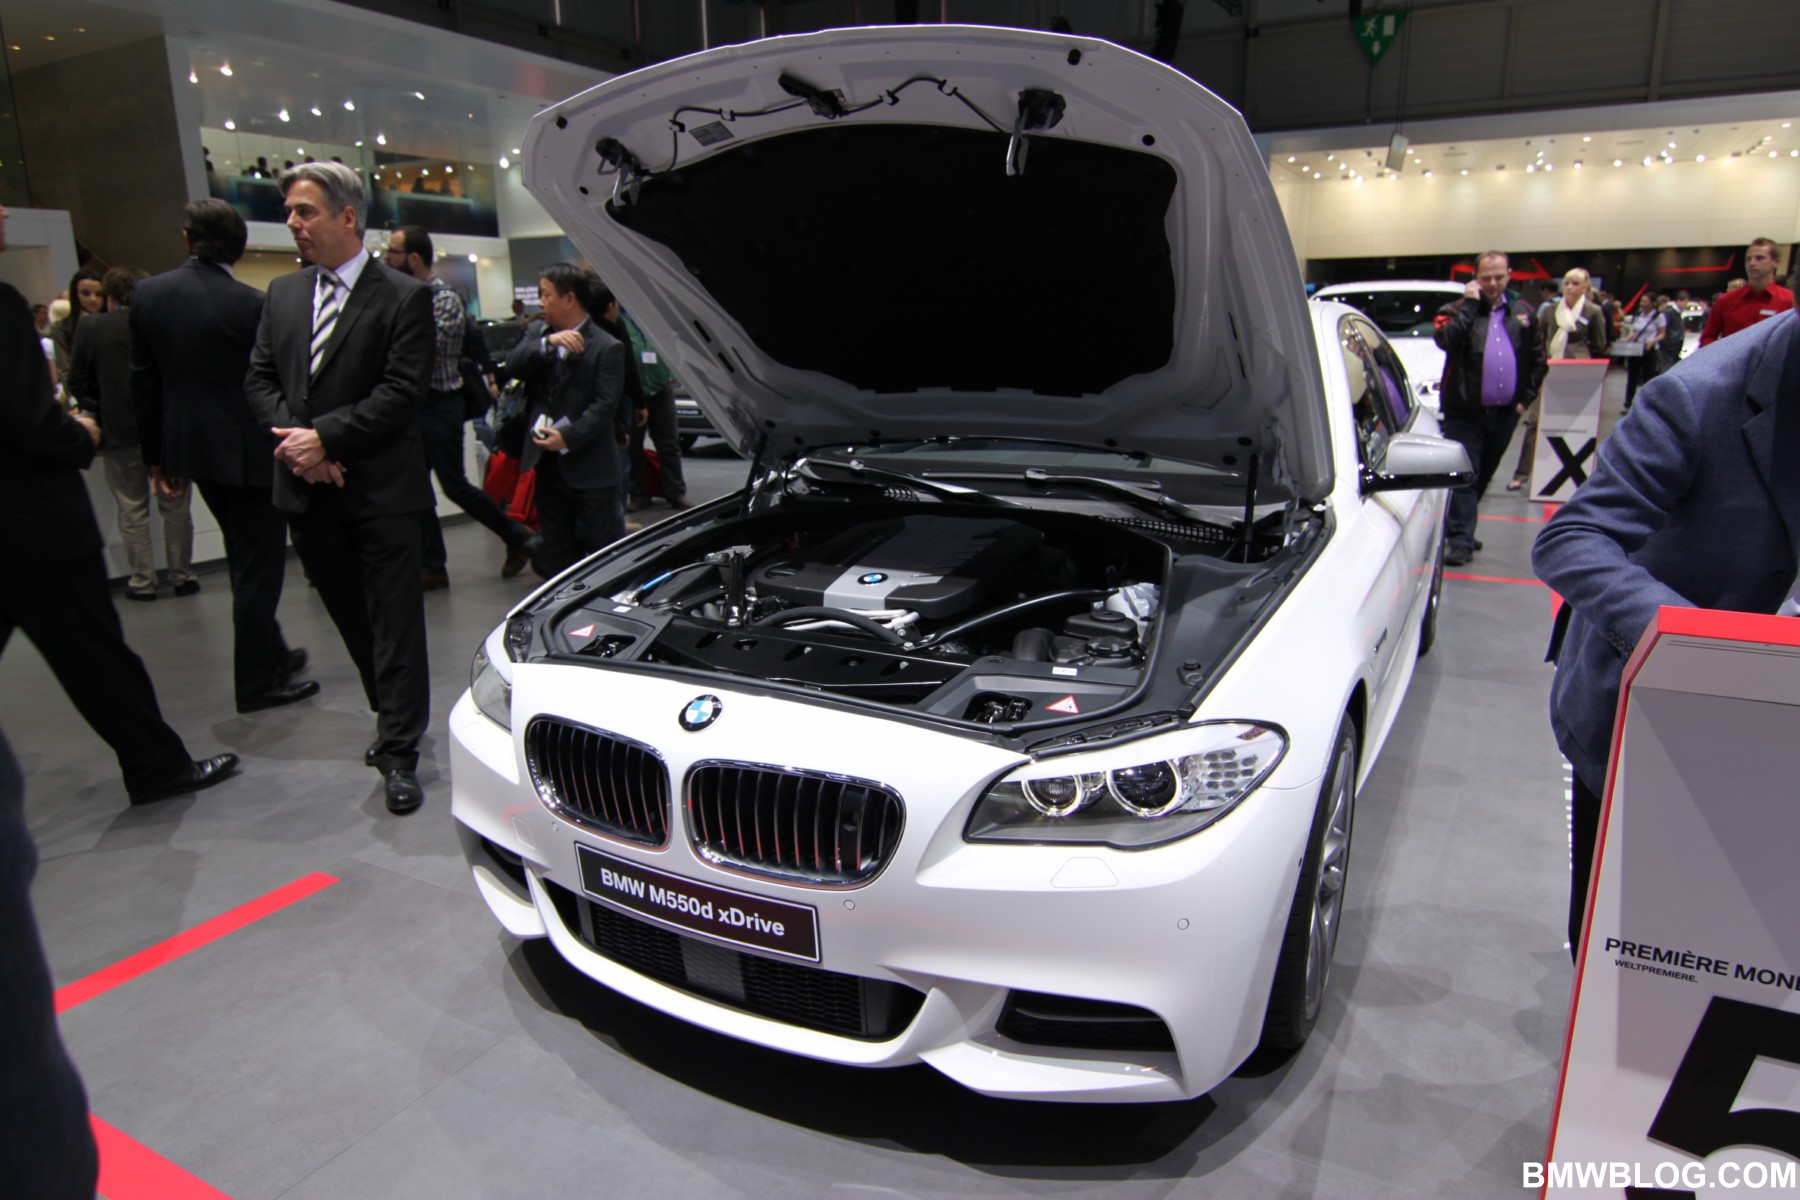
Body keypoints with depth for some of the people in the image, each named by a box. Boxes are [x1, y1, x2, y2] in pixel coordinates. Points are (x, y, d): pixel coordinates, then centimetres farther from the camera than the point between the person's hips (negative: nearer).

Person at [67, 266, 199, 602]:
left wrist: (100, 412, 15)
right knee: (175, 508, 10)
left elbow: (78, 383, -1)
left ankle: (143, 580, 11)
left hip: (119, 432, 0)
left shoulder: (91, 328, -5)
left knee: (133, 511, 8)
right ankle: (182, 575, 14)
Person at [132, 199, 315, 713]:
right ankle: (256, 683, 9)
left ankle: (273, 654, 32)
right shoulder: (251, 304, -16)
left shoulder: (147, 294, 2)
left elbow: (143, 381, 5)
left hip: (188, 448, 6)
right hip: (249, 451, -6)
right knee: (257, 567, 3)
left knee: (245, 561, 20)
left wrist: (156, 457, 12)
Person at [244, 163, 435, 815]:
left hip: (381, 491, -6)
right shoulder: (282, 295, 14)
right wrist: (296, 441, -6)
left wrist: (325, 435, -16)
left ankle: (398, 752, 3)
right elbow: (259, 379, 12)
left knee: (395, 621, -2)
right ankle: (396, 724, 27)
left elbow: (402, 392, -12)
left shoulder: (404, 297, -4)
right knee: (352, 620, 13)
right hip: (307, 492, 6)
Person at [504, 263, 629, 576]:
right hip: (548, 466, 6)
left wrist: (568, 437, -20)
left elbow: (605, 405, -12)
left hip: (591, 469, -6)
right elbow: (513, 367, -5)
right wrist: (548, 343, -20)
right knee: (557, 554, 12)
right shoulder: (538, 338, 13)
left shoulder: (606, 347, -5)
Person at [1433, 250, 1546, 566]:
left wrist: (1527, 397, 8)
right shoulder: (1459, 310, 1)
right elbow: (1445, 339, -21)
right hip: (1465, 412, -4)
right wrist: (1470, 303, -16)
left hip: (1505, 412, 5)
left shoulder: (1523, 313, 12)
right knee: (1464, 476, -8)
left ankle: (1460, 529, 27)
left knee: (1484, 475, 14)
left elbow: (1537, 360, 17)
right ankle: (1461, 540, -7)